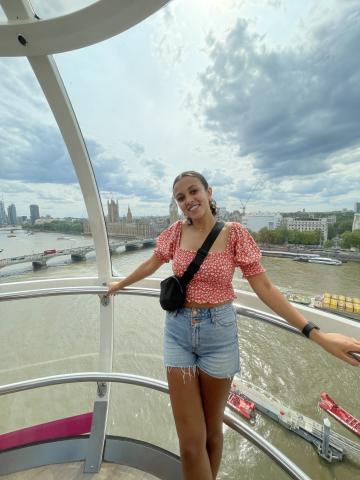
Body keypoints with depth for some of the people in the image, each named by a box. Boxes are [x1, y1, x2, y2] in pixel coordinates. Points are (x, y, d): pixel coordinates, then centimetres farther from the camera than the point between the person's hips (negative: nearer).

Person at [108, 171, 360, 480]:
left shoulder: (234, 233, -9)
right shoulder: (176, 232, -1)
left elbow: (264, 287, -7)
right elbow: (151, 265, 14)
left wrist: (315, 333, -11)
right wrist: (120, 284, 26)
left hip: (218, 332, -1)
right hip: (178, 331, 2)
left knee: (212, 430, 21)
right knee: (190, 442, 7)